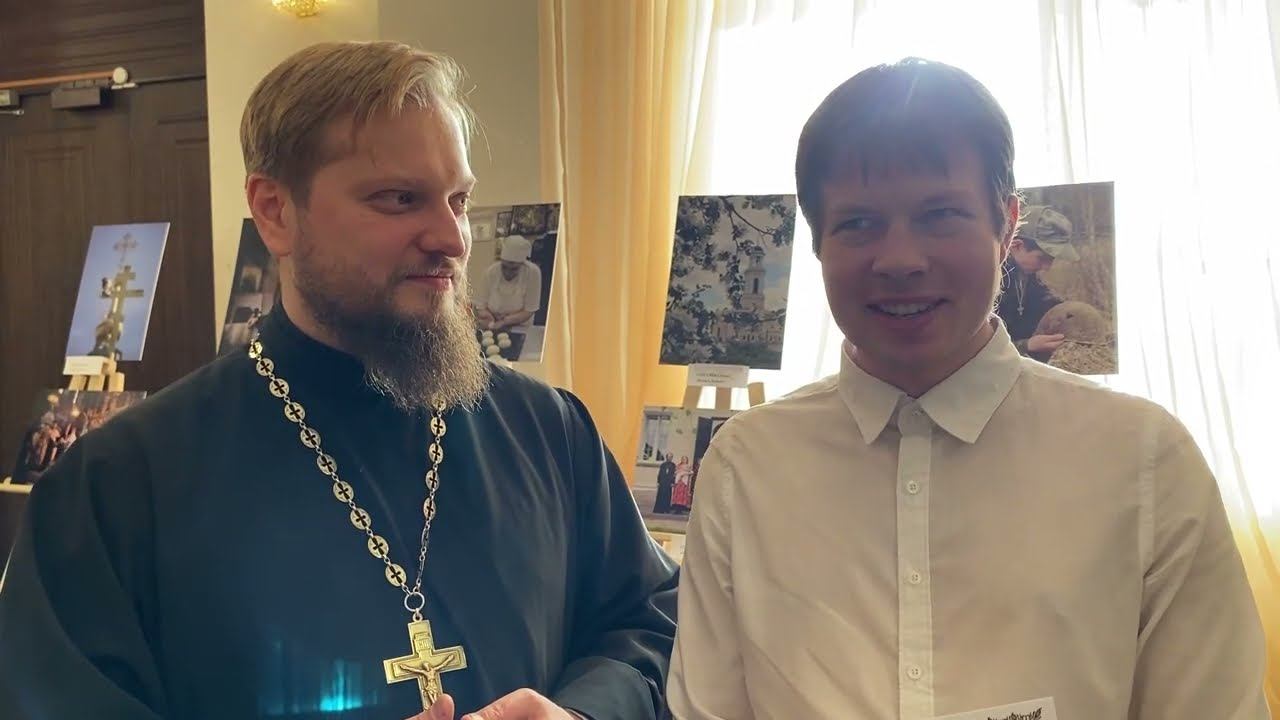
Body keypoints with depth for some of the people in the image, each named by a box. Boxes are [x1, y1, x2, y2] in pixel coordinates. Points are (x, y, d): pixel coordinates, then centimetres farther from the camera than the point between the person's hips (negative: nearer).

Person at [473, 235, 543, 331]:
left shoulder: (533, 273, -15)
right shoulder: (491, 272, -10)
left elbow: (528, 312, -11)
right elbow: (481, 306, -4)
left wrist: (504, 322, -24)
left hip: (519, 329, -2)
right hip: (490, 329, 2)